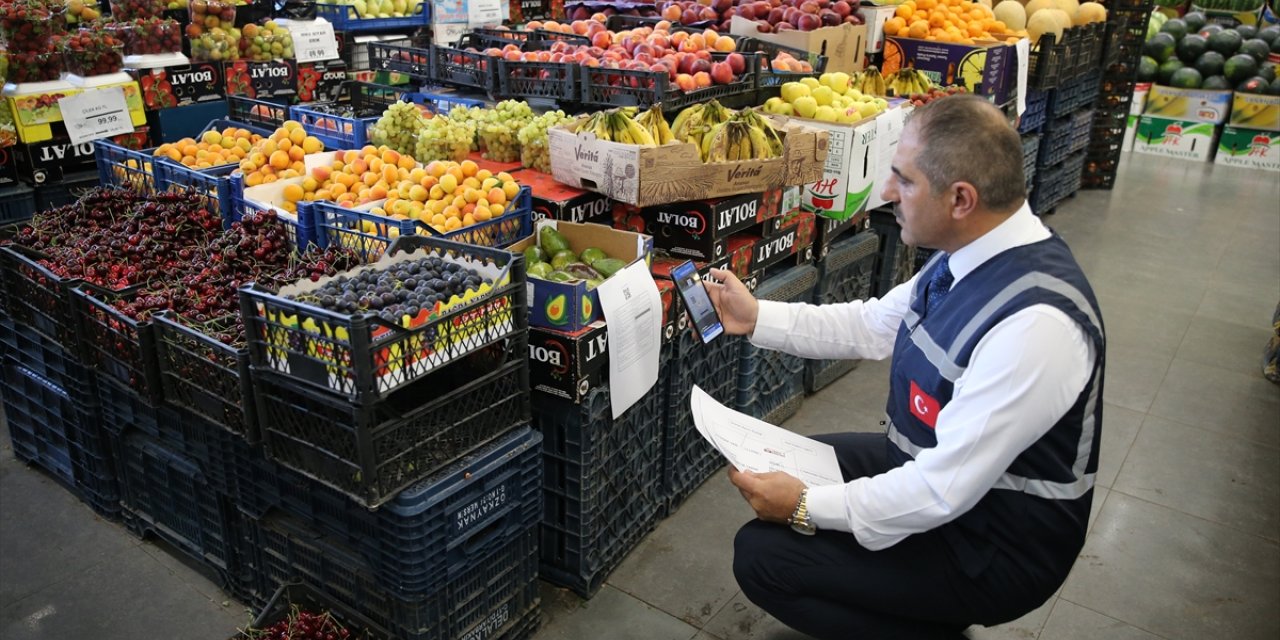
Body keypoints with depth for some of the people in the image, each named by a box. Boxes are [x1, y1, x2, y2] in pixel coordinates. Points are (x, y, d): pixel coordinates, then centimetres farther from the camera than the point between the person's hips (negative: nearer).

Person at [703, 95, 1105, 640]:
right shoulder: (970, 254, -6)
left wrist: (806, 508, -21)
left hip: (994, 550, -8)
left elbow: (945, 490, -30)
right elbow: (873, 326, 8)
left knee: (761, 554, -11)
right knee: (781, 465, 15)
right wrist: (757, 318, 3)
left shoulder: (1033, 324, -35)